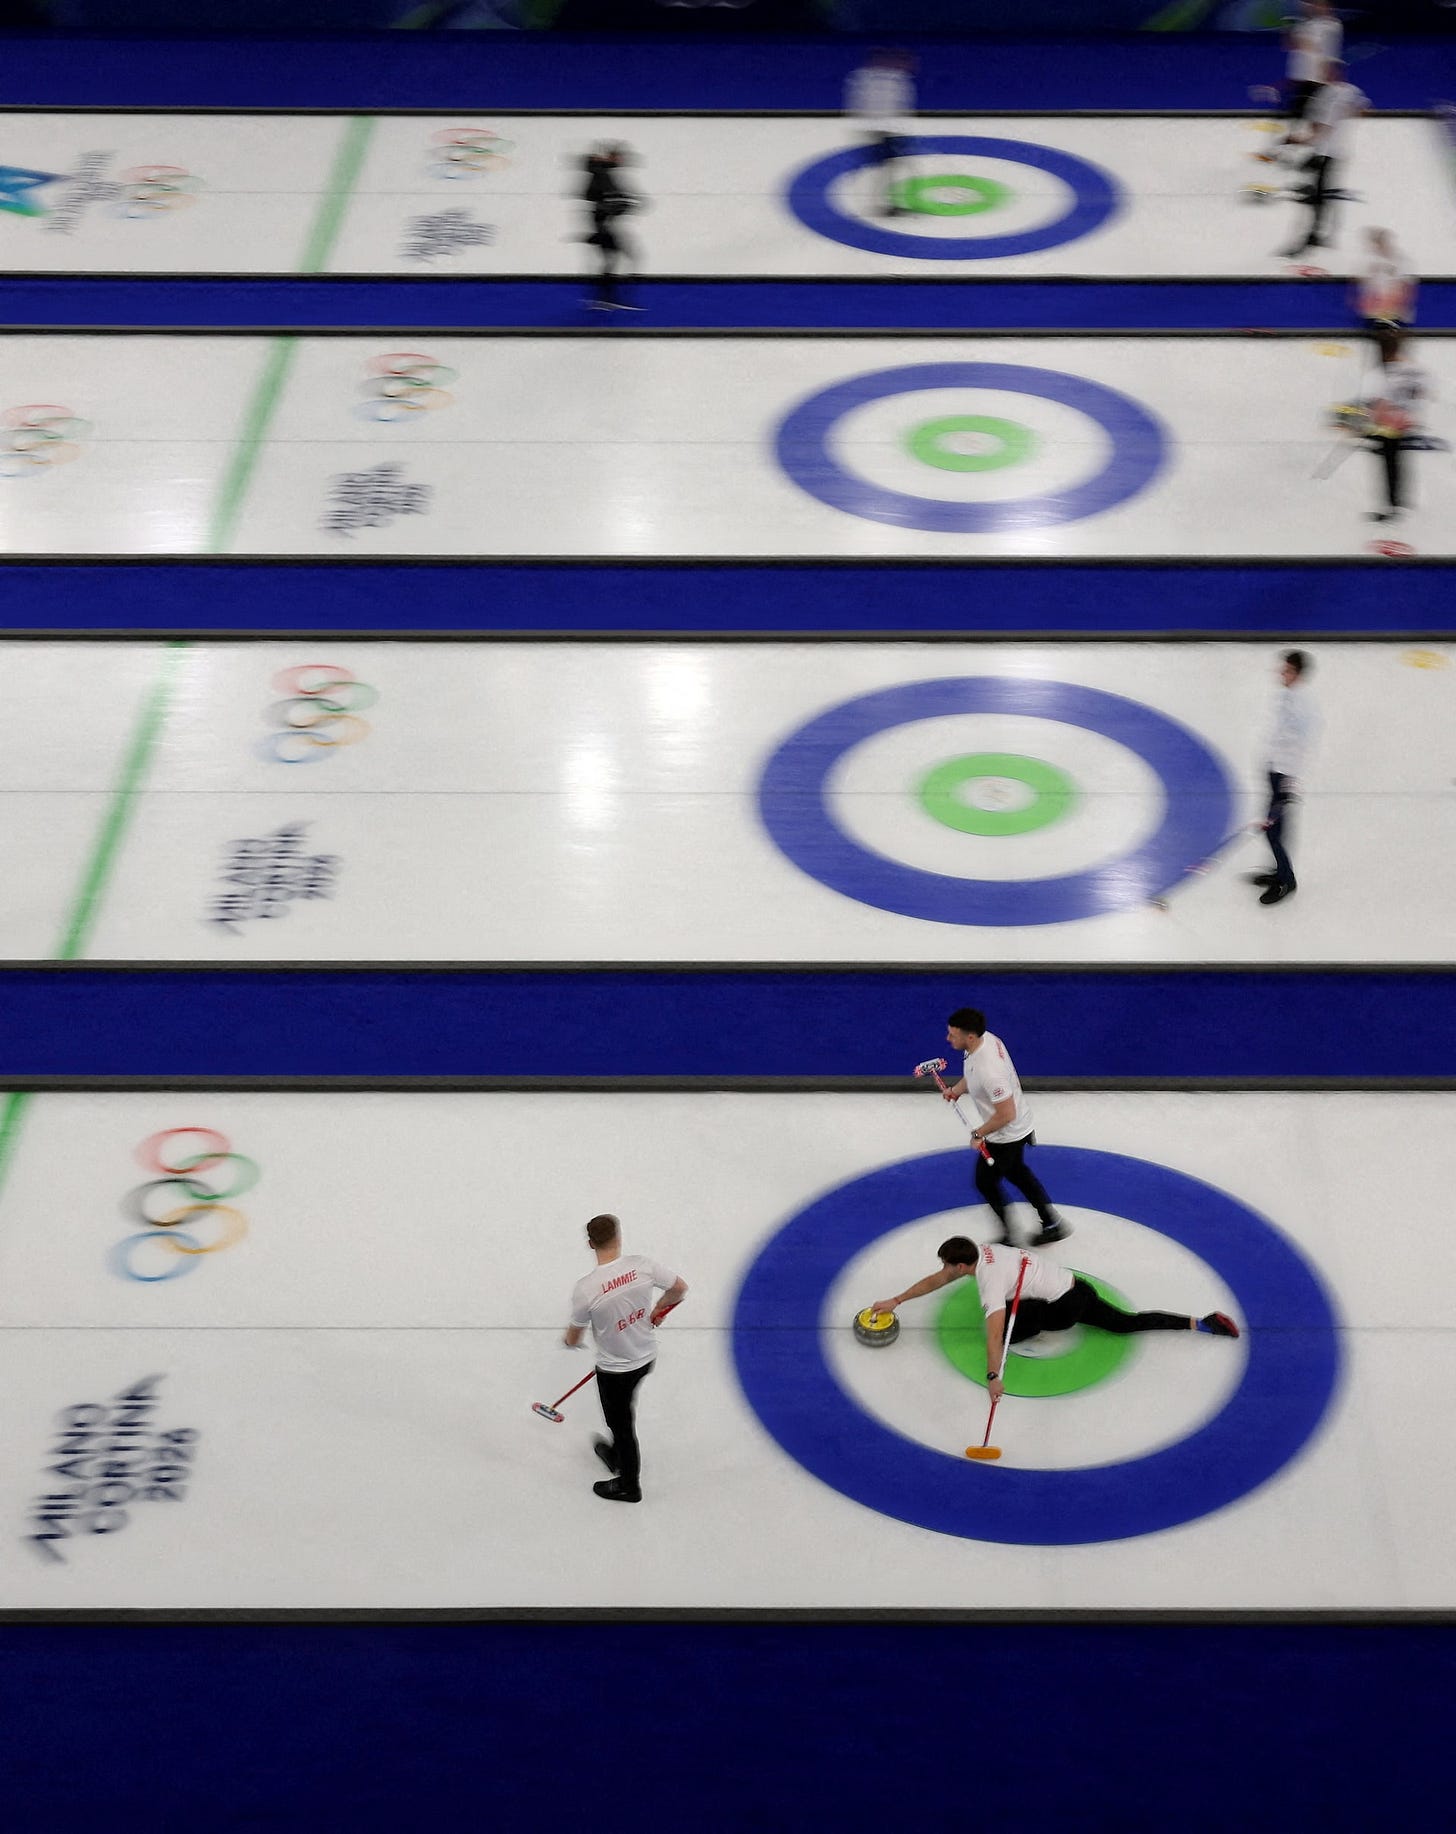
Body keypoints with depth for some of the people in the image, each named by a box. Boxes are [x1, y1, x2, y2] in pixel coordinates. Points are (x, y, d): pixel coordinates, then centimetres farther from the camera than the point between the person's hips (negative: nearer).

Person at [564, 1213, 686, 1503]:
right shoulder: (642, 1265, -18)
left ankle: (628, 1486, 36)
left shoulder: (585, 1288, -28)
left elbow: (573, 1338, -13)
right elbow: (680, 1288, -2)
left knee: (621, 1424, 17)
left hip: (615, 1369, -5)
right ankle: (618, 1454, 54)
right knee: (622, 1415, 31)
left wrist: (569, 1341, 12)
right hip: (646, 1358, 5)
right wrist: (657, 1310, 17)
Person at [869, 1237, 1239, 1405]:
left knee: (1006, 1326, -11)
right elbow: (934, 1281, 15)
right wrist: (896, 1301, 16)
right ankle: (1201, 1323, 2)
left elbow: (995, 1333, -37)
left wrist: (993, 1377, -46)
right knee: (1127, 1323, 9)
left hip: (1066, 1308, -9)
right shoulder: (981, 1250, 2)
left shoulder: (990, 1281, -23)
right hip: (1078, 1288, 9)